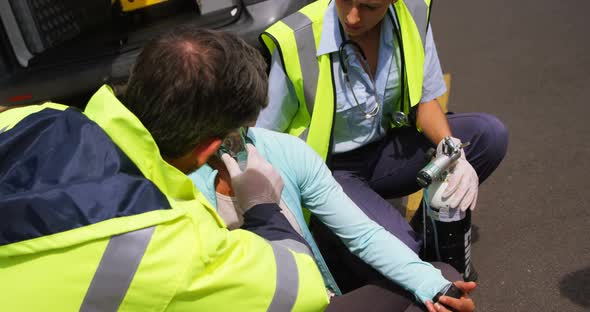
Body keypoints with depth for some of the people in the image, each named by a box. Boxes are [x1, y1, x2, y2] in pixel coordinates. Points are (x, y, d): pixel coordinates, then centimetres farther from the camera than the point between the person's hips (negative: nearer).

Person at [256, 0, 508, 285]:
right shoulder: (296, 43, -25)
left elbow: (425, 99, 0)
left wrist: (452, 148, -19)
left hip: (384, 148, 6)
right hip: (327, 170, -5)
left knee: (490, 134, -12)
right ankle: (327, 240, 5)